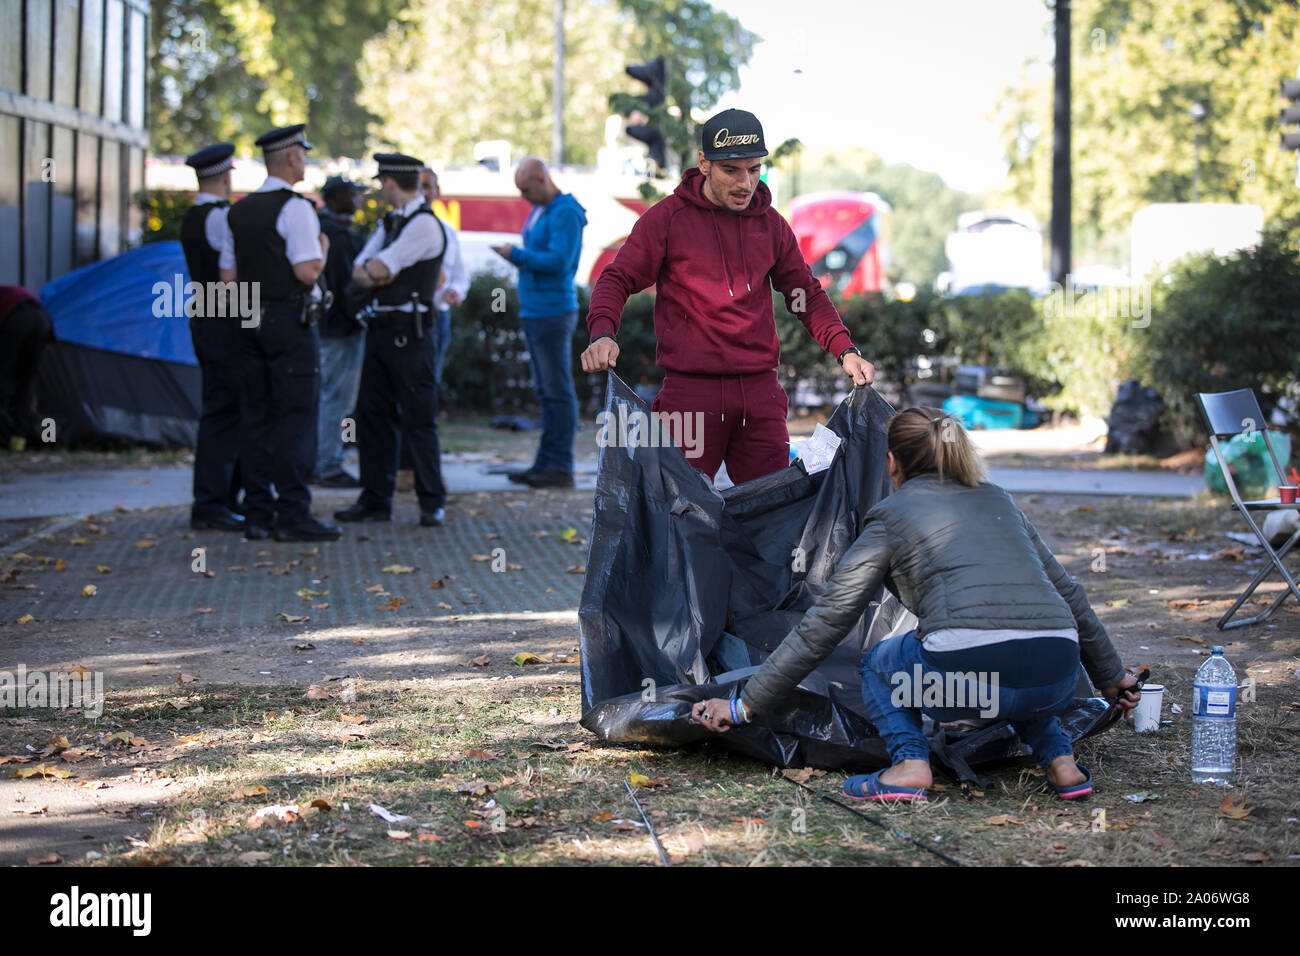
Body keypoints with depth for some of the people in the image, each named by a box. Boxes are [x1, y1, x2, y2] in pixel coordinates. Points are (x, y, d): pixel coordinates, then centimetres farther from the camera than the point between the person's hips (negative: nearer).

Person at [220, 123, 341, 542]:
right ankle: (292, 515, -7)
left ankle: (257, 514, 10)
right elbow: (307, 271, -19)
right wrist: (322, 249, 0)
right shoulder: (295, 208, -12)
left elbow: (227, 276, 13)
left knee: (256, 416, 9)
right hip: (290, 320, -8)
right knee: (296, 417, -5)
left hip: (250, 321, 8)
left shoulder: (239, 211, 12)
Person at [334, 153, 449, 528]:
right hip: (381, 327, 9)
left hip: (410, 332, -9)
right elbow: (358, 272, 12)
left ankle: (433, 503, 2)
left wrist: (373, 268, 5)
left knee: (418, 418, -5)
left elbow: (376, 270, -16)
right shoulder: (389, 223, 17)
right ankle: (375, 499, 17)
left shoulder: (425, 224, -11)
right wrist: (383, 274, -7)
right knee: (373, 413, 10)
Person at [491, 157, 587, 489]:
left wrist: (517, 255, -14)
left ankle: (561, 467, -5)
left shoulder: (565, 213, -13)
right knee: (545, 392, 12)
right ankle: (545, 463, 16)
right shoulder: (538, 211, 16)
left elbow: (559, 260, -23)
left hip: (553, 312, -10)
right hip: (532, 311, 10)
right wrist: (519, 257, 4)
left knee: (558, 392, -7)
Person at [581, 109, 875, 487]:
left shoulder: (771, 224, 13)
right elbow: (618, 279, 1)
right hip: (690, 389, -4)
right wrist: (602, 333, -19)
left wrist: (844, 349, 4)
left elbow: (807, 294, 19)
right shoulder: (668, 217, 1)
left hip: (761, 391, 4)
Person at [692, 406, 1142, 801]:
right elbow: (1067, 593, 33)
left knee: (880, 663, 26)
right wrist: (1112, 677, 45)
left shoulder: (890, 517, 15)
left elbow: (826, 621, 13)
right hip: (1056, 683, 5)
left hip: (967, 674, -5)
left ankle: (909, 763, 2)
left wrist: (745, 705, 17)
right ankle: (1060, 761, 18)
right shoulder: (997, 500, 28)